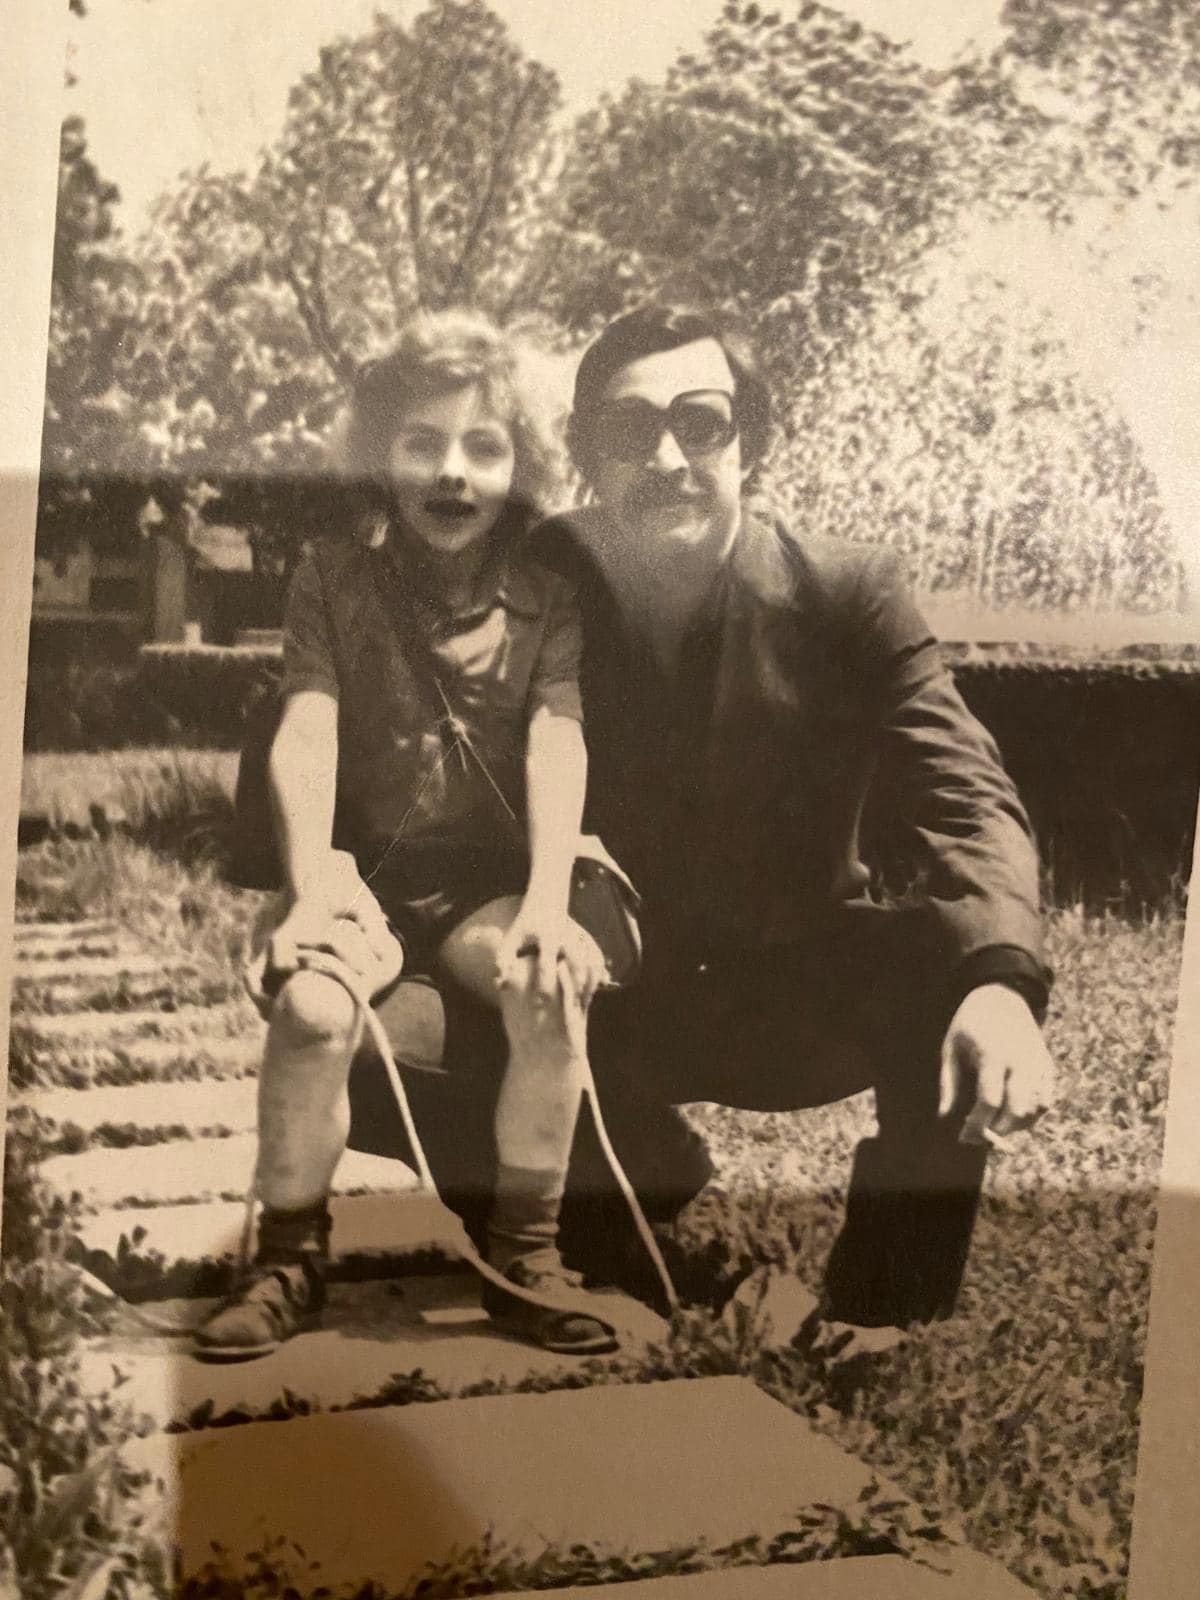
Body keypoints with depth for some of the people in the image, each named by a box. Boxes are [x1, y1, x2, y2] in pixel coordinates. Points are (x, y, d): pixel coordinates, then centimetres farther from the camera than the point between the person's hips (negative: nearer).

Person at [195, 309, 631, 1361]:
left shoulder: (547, 601, 5)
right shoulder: (333, 579, 4)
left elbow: (557, 745, -10)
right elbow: (307, 734, -9)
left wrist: (547, 900, -26)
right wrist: (313, 880, -26)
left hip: (488, 886, 1)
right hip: (368, 877, 0)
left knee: (553, 988, -31)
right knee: (314, 1007, -31)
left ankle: (525, 1254, -12)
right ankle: (289, 1261, -9)